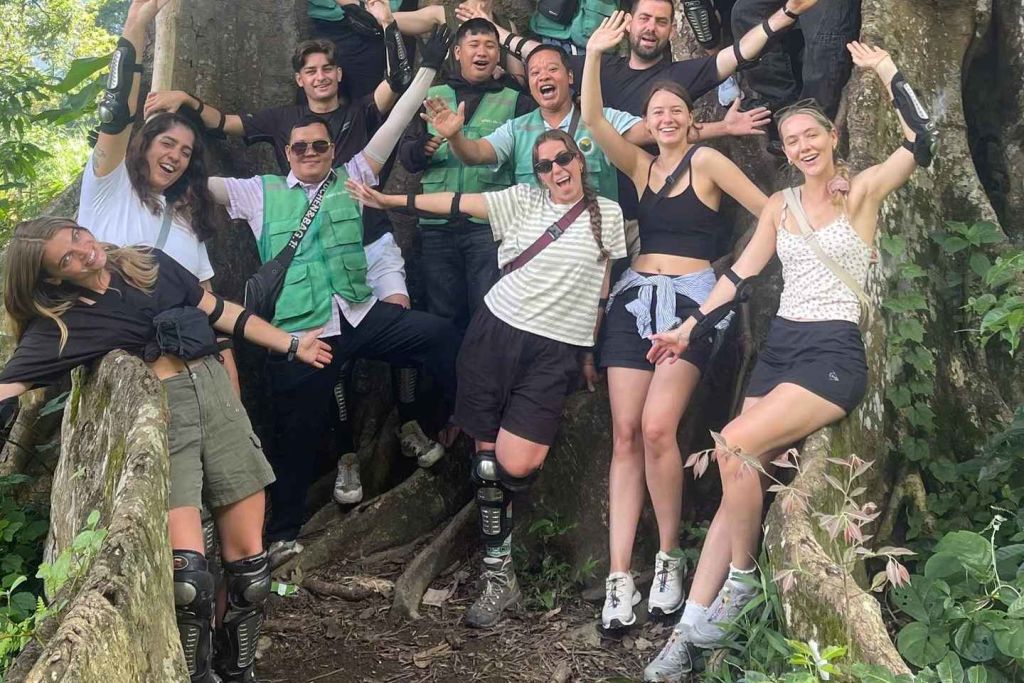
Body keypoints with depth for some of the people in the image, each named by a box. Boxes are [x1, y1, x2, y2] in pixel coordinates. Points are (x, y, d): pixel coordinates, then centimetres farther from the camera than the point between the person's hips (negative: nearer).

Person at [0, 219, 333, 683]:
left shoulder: (151, 264, 12)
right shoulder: (60, 320, 2)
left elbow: (220, 312, 19)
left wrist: (292, 345, 23)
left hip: (215, 392, 3)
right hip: (160, 413, -3)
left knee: (249, 564, -1)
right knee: (186, 572, -20)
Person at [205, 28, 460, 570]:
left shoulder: (351, 178, 9)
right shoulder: (261, 193, 7)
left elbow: (392, 127, 4)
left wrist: (428, 68, 0)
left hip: (359, 315, 1)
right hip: (299, 331, -1)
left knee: (438, 334, -17)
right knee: (297, 435, 5)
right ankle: (282, 535, 23)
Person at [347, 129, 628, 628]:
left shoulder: (607, 214, 8)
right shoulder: (523, 200, 9)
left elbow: (603, 290, 12)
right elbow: (456, 203, 3)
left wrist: (591, 351, 12)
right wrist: (385, 200, -2)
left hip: (556, 349, -1)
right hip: (497, 332, 1)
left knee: (515, 464, -18)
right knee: (489, 456, -1)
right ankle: (498, 577, 11)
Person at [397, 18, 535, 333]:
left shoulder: (515, 101, 7)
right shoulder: (432, 96, 13)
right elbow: (405, 154, 11)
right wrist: (423, 149, -10)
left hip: (490, 224, -2)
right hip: (437, 223, 3)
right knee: (443, 314, 10)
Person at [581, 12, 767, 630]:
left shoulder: (706, 160, 2)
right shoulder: (641, 166, 13)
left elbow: (769, 209, 1)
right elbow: (592, 119, 1)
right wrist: (595, 54, -7)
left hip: (690, 300, -4)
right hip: (635, 297, 5)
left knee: (657, 427, -20)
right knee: (625, 433, -5)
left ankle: (670, 557, 0)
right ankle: (619, 579, -5)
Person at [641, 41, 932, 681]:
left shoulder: (862, 190, 1)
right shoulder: (780, 205, 14)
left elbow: (920, 142, -15)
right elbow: (742, 274, 17)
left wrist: (886, 71, -8)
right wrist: (690, 327, 14)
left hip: (836, 352, -5)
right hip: (779, 347, 5)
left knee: (734, 446, -25)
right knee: (739, 483, -4)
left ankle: (741, 581, -6)